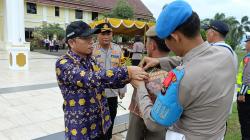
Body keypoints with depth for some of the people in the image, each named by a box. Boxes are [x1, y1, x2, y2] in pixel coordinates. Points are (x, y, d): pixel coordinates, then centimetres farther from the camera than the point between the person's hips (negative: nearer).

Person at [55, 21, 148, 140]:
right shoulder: (63, 64, -19)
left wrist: (128, 77, -15)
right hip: (80, 129, -6)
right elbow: (90, 78, -34)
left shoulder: (91, 61, 5)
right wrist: (126, 72, -37)